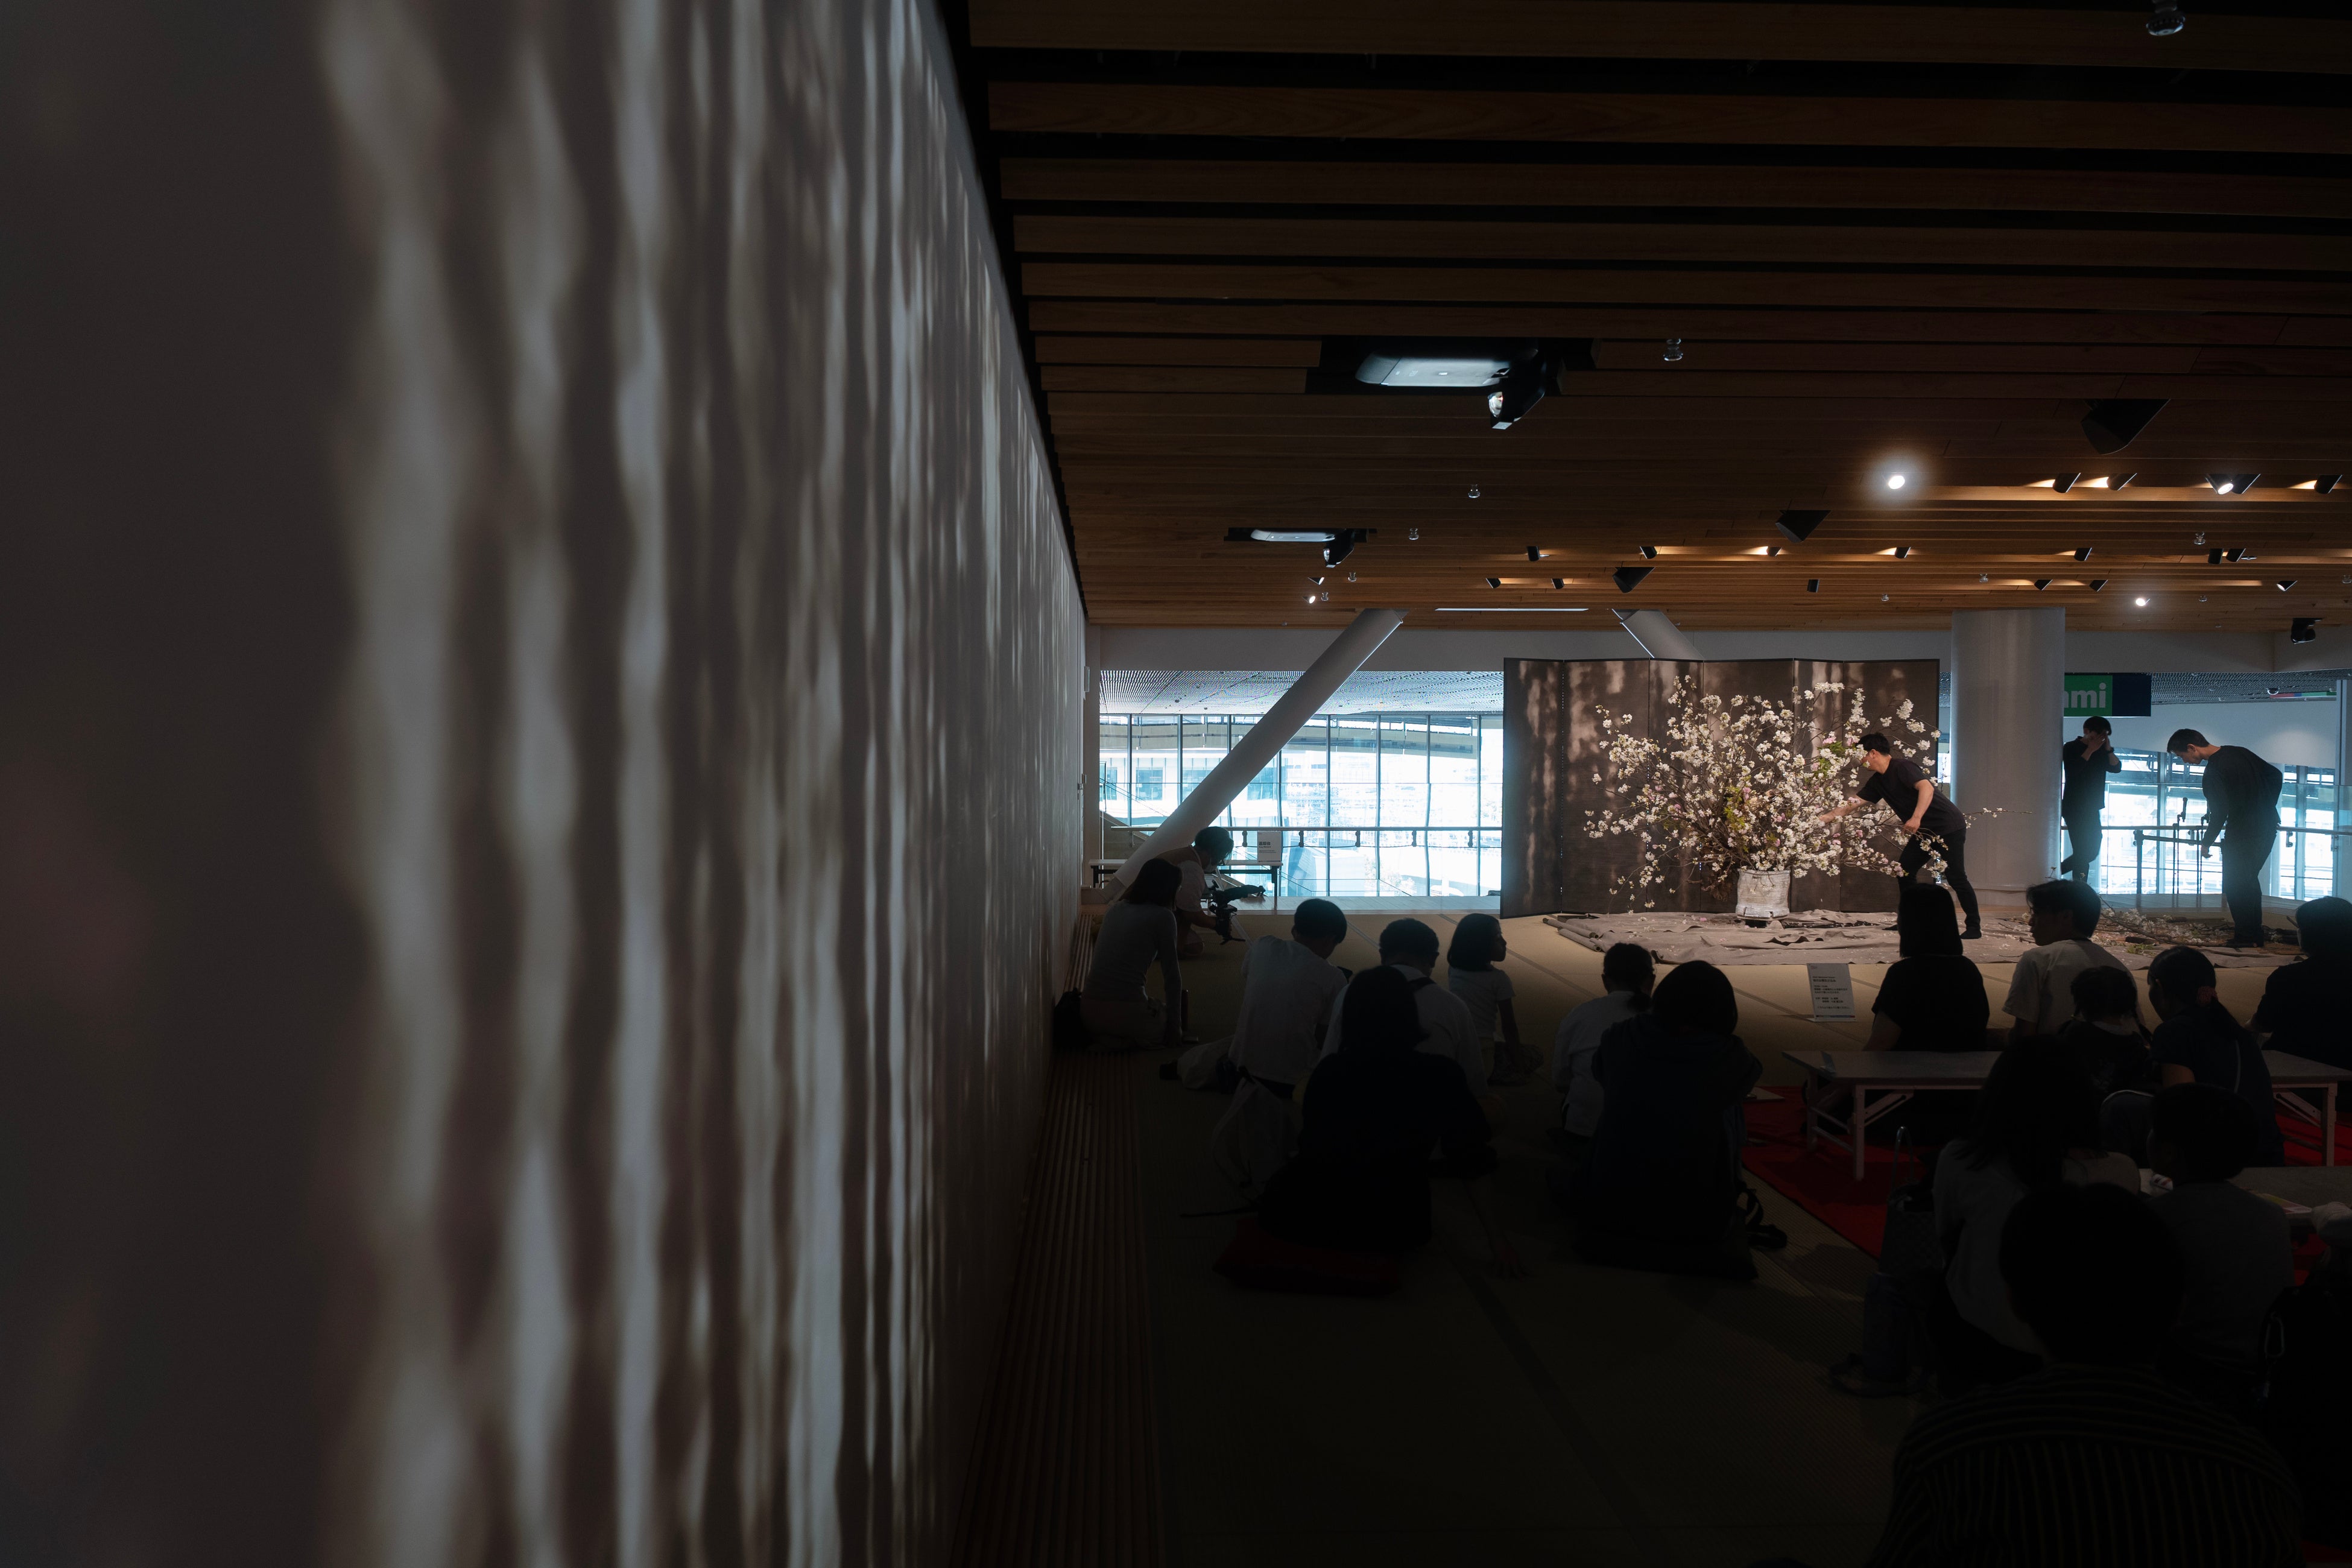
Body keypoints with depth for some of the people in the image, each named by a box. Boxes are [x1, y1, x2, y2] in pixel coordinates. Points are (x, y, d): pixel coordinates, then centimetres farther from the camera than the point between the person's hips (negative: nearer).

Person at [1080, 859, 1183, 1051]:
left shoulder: (1114, 910, 14)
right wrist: (1174, 1026, 3)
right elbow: (1171, 976, -4)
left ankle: (1099, 1038, 5)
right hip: (1127, 1013, -6)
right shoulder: (1163, 917, -5)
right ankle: (1126, 1043, -4)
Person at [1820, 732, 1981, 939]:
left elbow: (1926, 787, -31)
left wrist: (1916, 818, -41)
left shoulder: (1902, 767, -17)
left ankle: (1975, 927, -2)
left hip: (1949, 827, -9)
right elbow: (1855, 803, 14)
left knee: (1955, 877, -10)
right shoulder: (1878, 781, 10)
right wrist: (1826, 817, 11)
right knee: (1905, 869, 6)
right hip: (1925, 831, 9)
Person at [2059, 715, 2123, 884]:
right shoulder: (2071, 748, -6)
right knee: (2083, 852, -11)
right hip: (2075, 808, -7)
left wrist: (2109, 749, -10)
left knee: (2091, 852, 11)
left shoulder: (2102, 750, 12)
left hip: (2092, 809, 7)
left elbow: (2116, 768, 2)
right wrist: (2090, 750, -18)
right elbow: (2073, 770, -21)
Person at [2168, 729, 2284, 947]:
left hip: (2242, 833, -9)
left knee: (2235, 885, 0)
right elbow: (2276, 776, 18)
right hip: (2268, 827, 9)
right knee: (2249, 880, 20)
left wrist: (2207, 843, -8)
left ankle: (2247, 938, 3)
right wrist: (2266, 810, 23)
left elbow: (2219, 813, -21)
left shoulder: (2214, 771, -17)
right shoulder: (2239, 752, 9)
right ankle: (2255, 934, 26)